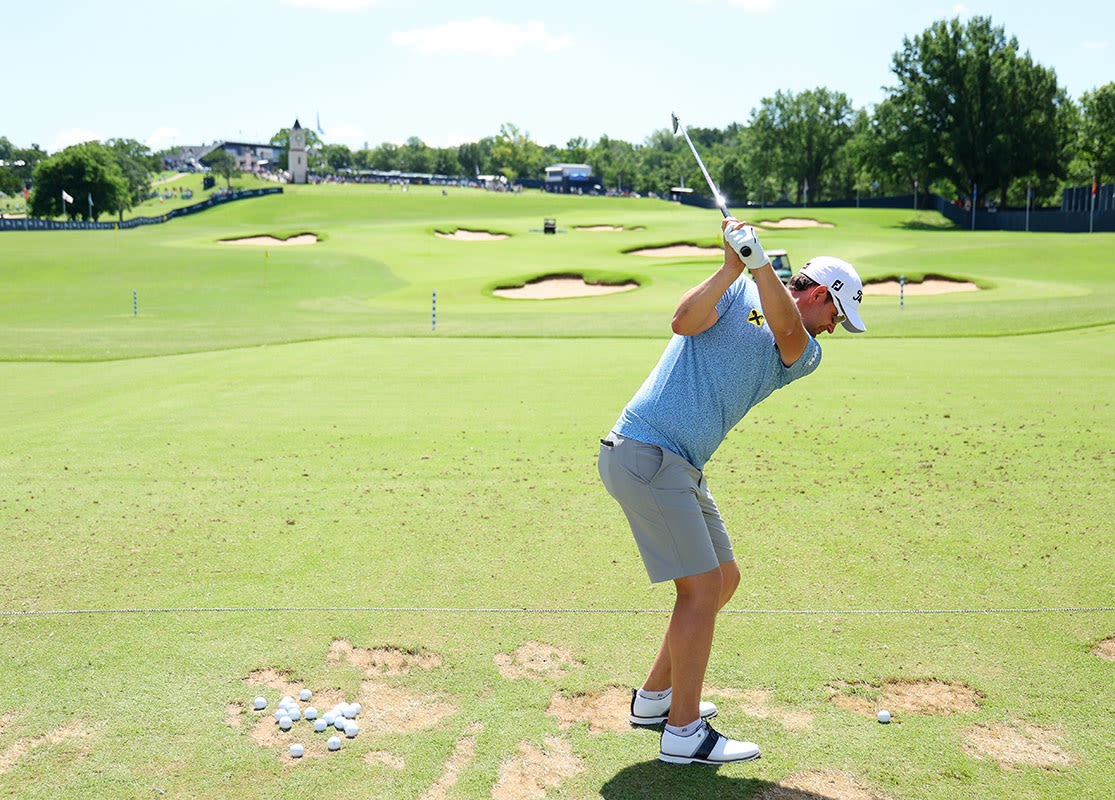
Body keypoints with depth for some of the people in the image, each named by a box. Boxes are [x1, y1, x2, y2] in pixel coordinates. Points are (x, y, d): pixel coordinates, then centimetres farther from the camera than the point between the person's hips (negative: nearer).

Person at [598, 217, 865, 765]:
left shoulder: (805, 356, 16)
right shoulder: (736, 291, 2)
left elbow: (787, 330, -8)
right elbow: (684, 322, -16)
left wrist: (759, 260, -22)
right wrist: (733, 265, -22)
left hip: (681, 470, 8)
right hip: (644, 452, -8)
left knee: (723, 579, 14)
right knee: (702, 585, -8)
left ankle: (654, 697, 28)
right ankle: (684, 732, 1)